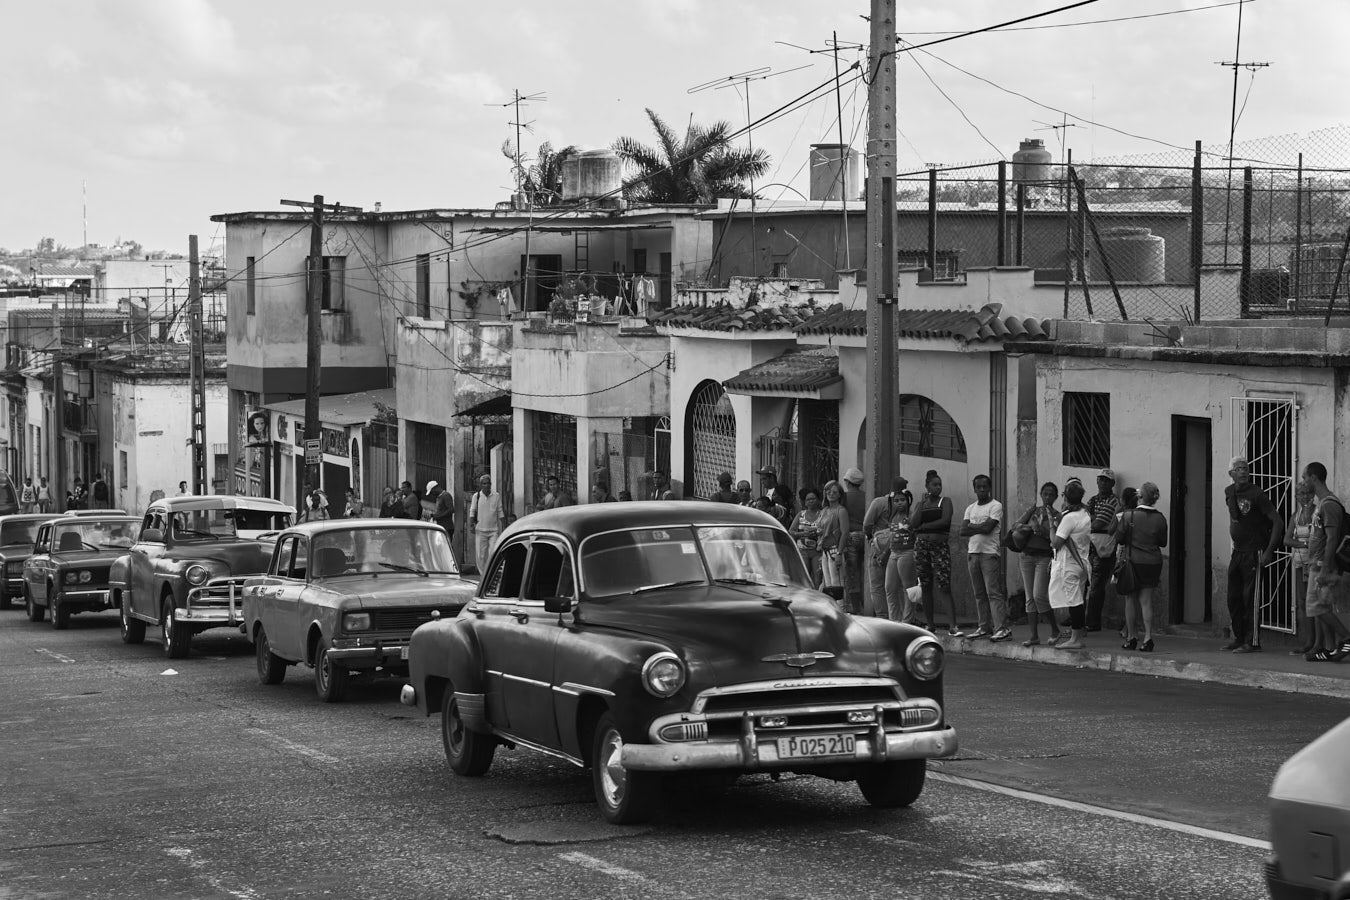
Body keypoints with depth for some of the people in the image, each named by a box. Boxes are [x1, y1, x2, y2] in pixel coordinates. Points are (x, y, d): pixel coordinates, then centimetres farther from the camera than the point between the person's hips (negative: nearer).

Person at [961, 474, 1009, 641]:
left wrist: (971, 527, 0)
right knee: (979, 594, 7)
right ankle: (984, 627, 12)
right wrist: (979, 529, -5)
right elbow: (962, 531, 7)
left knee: (993, 592, -12)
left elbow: (988, 527, -14)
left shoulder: (995, 506, -2)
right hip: (972, 552, 7)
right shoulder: (971, 508, 17)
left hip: (989, 553, -7)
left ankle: (1002, 628, -15)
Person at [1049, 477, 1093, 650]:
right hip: (1082, 562, 9)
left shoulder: (1069, 517, -18)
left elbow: (1055, 543, -18)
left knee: (1073, 602, -6)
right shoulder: (1085, 514, 10)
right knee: (1078, 601, 12)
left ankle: (1075, 639, -4)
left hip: (1069, 566, -9)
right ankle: (1077, 636, 17)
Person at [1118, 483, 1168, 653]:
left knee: (1130, 600, 9)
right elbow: (1163, 542, 6)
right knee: (1146, 600, 6)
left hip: (1133, 560, -2)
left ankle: (1131, 638, 11)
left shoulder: (1129, 515, -12)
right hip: (1153, 562, 2)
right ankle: (1148, 637, -2)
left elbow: (1118, 538, -6)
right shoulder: (1160, 518, -5)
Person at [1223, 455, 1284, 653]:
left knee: (1249, 598, -8)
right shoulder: (1229, 493, 7)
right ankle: (1238, 638, 20)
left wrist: (1269, 551, -20)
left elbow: (1278, 521, -16)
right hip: (1237, 552, 7)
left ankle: (1251, 642, -4)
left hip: (1254, 553, -7)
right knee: (1233, 598, 10)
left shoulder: (1256, 494, -15)